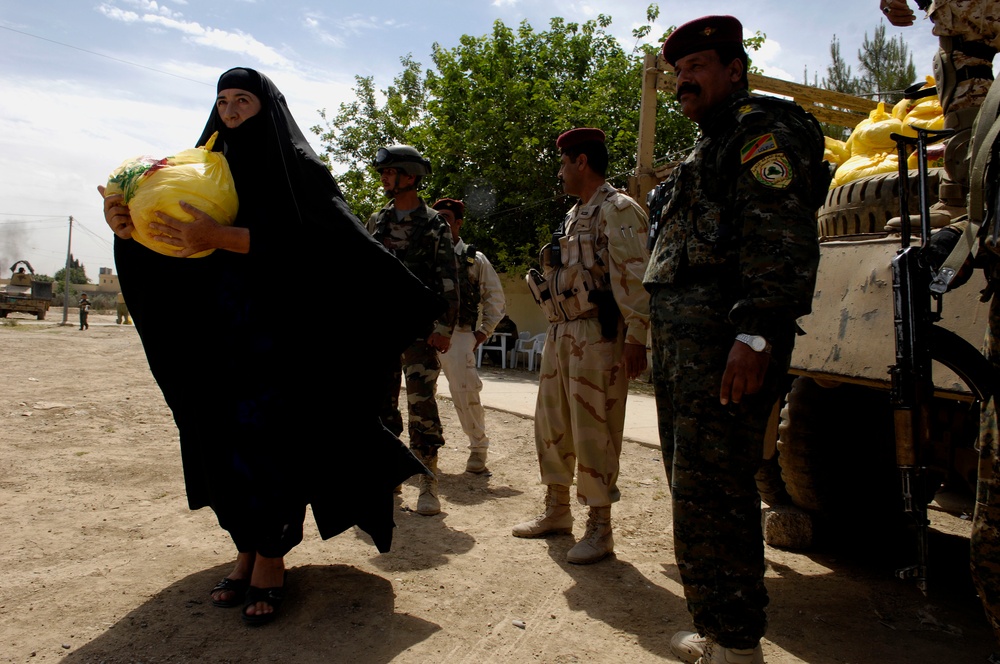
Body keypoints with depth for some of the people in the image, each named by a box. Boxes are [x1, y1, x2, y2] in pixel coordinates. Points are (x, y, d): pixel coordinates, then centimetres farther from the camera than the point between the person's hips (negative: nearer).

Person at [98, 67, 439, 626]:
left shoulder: (297, 167, -2)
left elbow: (298, 241, -18)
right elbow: (174, 237, 9)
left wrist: (220, 237, -27)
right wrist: (128, 226, -12)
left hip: (281, 336, -5)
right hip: (223, 337, 5)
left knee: (269, 436, -6)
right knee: (229, 437, 6)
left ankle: (271, 557, 6)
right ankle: (248, 549, 19)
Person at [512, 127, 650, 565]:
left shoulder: (618, 210, -9)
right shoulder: (575, 215, 21)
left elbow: (632, 279, -18)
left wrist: (636, 338, -24)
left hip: (597, 336, -10)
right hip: (560, 333, 10)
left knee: (593, 431, -6)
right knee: (551, 423, 14)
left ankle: (599, 528, 5)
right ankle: (557, 511, 28)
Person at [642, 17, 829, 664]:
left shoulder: (764, 129, -2)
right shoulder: (708, 150, 28)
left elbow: (782, 239, -17)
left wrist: (756, 332, -27)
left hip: (725, 336, -10)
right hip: (680, 337, 10)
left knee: (711, 491, -10)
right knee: (693, 485, 13)